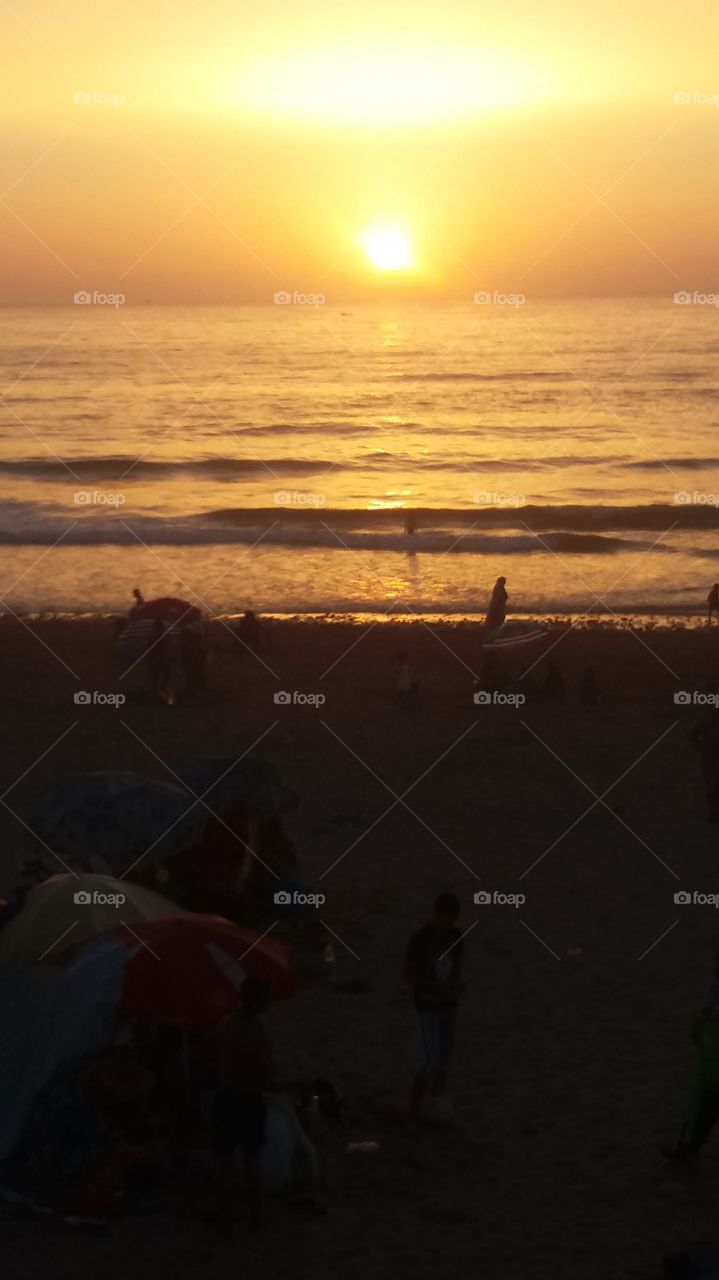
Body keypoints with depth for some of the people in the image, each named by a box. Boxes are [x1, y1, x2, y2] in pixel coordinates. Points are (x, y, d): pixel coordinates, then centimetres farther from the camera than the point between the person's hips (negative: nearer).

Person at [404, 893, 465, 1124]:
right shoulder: (420, 939, -18)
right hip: (427, 1007, -6)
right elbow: (408, 975, -14)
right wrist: (437, 986, -24)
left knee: (445, 1058, 9)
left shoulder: (455, 936, -1)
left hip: (448, 1005, 6)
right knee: (430, 1060, -8)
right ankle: (415, 1109, 3)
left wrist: (456, 983, -9)